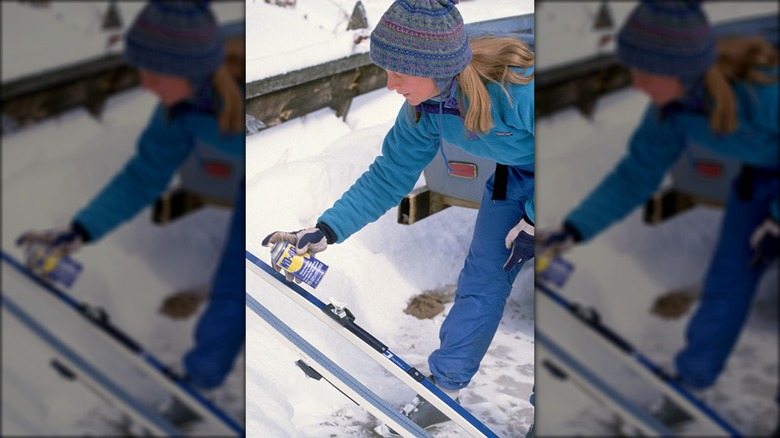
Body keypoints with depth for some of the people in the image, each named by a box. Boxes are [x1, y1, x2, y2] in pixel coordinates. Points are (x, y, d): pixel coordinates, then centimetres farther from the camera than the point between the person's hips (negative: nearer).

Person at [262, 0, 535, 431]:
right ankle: (442, 391, 20)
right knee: (482, 277, 7)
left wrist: (532, 222, -18)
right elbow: (389, 178, -7)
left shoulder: (520, 89, -41)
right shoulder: (424, 108, -19)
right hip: (515, 175, 5)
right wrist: (326, 230, -15)